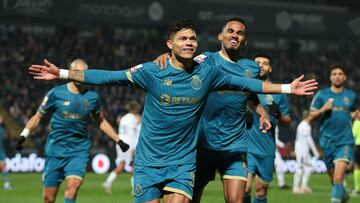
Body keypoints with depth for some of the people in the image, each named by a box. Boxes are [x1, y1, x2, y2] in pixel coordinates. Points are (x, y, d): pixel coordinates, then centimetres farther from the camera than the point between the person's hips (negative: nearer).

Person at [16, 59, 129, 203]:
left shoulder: (92, 97, 4)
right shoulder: (56, 93, -1)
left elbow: (101, 122, 20)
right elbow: (38, 117, 7)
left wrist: (118, 140, 17)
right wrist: (24, 135, -5)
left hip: (79, 150, 0)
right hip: (55, 149, 0)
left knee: (73, 186, -24)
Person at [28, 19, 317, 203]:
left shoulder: (207, 72, 0)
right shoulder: (152, 71, -6)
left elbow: (245, 83, 10)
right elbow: (109, 77, -6)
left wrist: (287, 88, 10)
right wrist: (63, 74, -11)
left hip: (183, 159, 1)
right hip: (149, 159, -1)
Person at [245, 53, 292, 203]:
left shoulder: (277, 92, 7)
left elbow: (287, 121, 10)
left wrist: (278, 115, -11)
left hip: (267, 149, 2)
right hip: (246, 145, -2)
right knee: (245, 188, -18)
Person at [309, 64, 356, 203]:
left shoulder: (351, 96, 8)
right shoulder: (322, 94, 3)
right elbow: (312, 114, 4)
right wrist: (323, 109, -13)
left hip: (345, 141, -1)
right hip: (327, 140, 1)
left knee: (339, 176, -20)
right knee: (333, 177, 11)